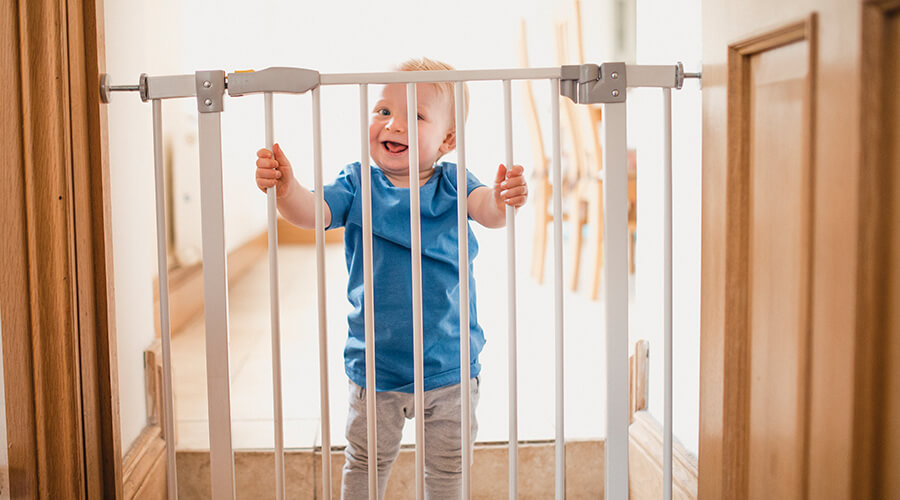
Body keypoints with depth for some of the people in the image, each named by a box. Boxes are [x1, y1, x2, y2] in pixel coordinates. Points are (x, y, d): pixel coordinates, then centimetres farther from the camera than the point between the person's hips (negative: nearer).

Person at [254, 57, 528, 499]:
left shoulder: (452, 184, -5)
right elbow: (311, 213, -18)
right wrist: (286, 188, -39)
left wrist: (502, 199, -46)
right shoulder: (358, 184, -5)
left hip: (451, 364, 0)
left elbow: (486, 210, -22)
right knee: (366, 463, 18)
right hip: (376, 366, 0)